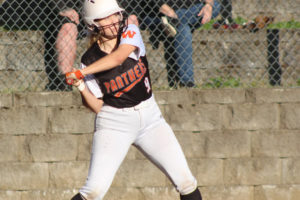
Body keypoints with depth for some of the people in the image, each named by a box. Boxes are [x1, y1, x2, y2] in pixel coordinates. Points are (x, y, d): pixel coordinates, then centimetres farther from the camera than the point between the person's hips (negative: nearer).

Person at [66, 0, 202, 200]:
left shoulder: (130, 32, -5)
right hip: (114, 123, -2)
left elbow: (118, 57, -27)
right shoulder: (89, 60, -6)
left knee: (185, 181, -3)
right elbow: (97, 107, -5)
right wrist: (82, 88, -22)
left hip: (149, 117, 2)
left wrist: (82, 73, -32)